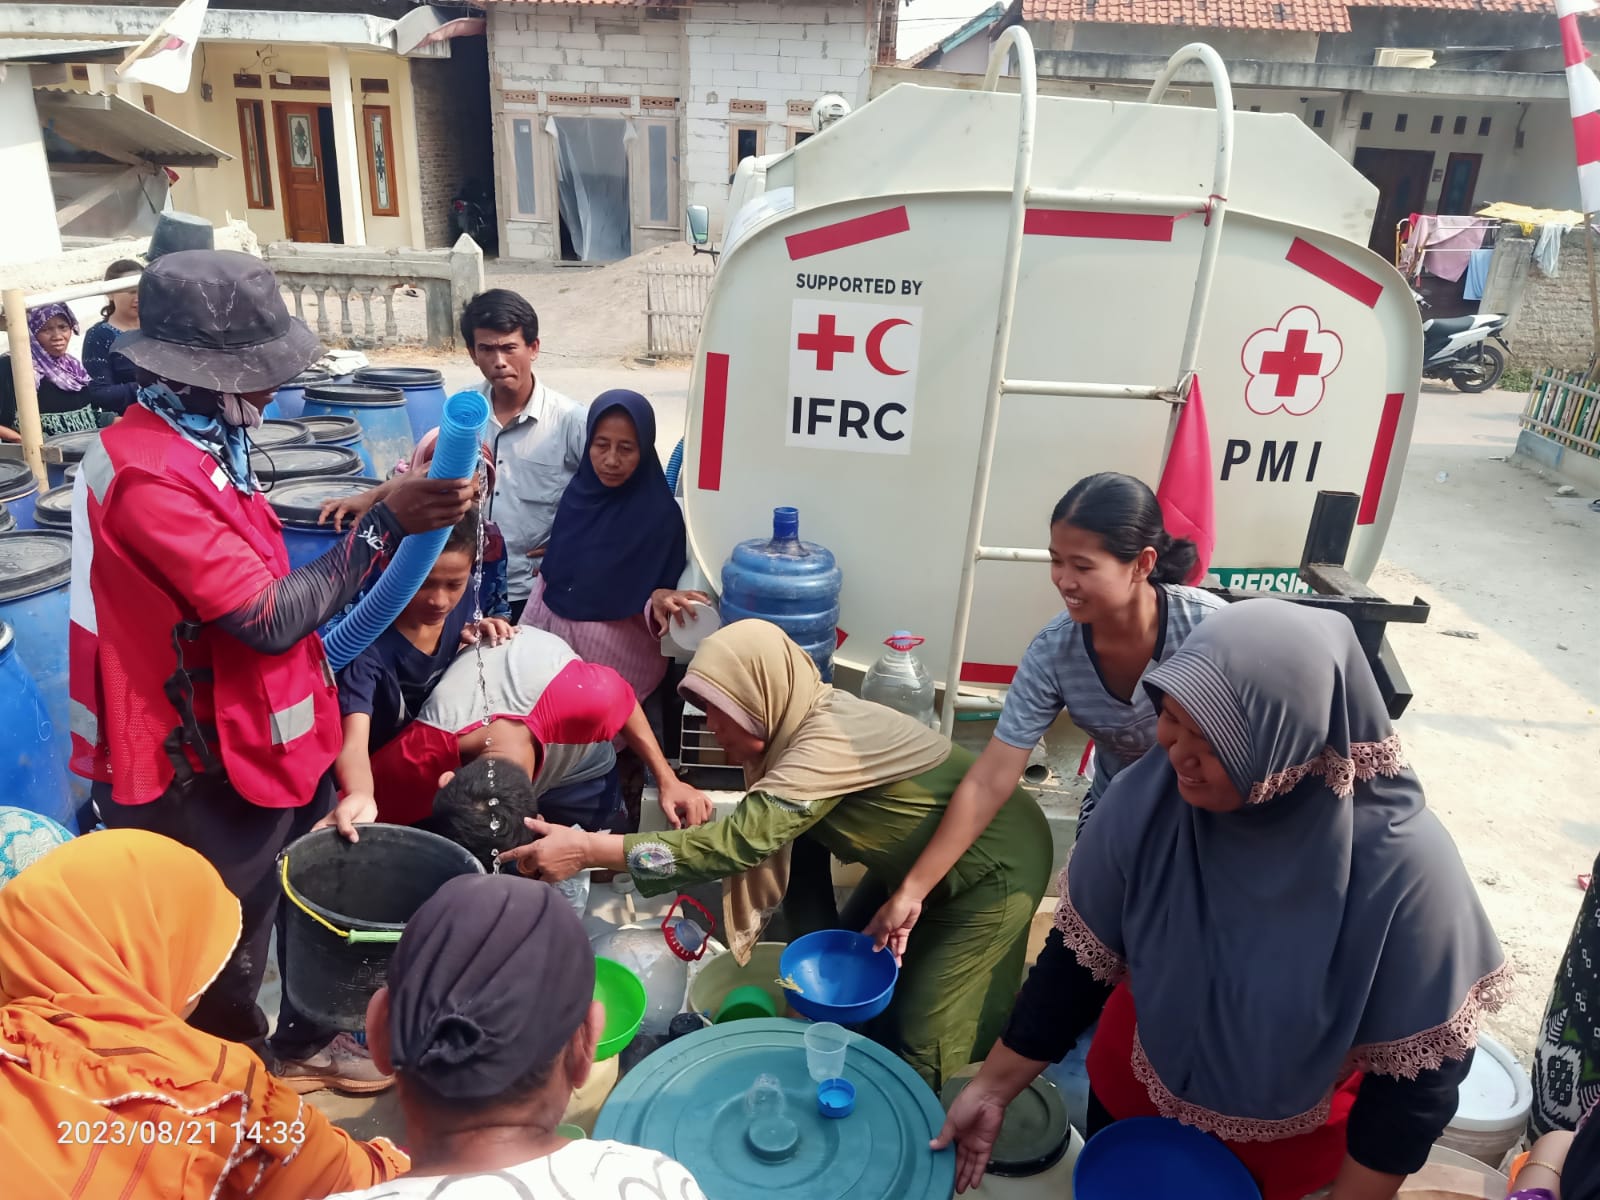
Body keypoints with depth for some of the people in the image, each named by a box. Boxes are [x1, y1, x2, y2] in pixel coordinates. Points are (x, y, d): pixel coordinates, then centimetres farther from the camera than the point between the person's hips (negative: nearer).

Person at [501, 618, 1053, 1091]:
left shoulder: (828, 744, -35)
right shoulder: (801, 722, -7)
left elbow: (737, 841, -41)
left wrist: (588, 849, -40)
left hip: (994, 867, -8)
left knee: (919, 1042, -1)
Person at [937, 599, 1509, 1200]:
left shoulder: (1401, 867, -32)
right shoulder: (1147, 797, -25)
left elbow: (1419, 1072, -18)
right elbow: (1077, 956, -12)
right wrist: (992, 1090, -8)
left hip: (1288, 1144, -2)